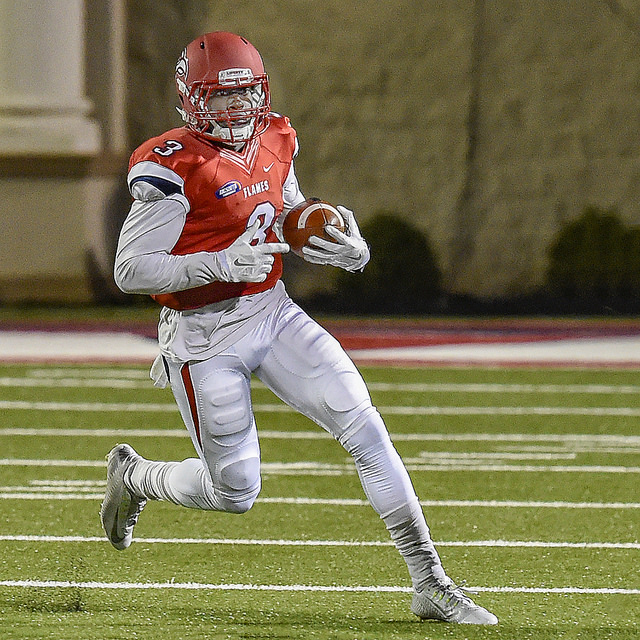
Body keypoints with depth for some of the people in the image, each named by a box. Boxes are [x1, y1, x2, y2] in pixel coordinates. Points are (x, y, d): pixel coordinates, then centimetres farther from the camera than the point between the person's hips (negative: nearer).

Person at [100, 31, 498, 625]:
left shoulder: (273, 143, 4)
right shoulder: (173, 167, -18)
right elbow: (130, 270, -20)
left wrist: (347, 248, -1)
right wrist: (222, 265, -30)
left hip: (273, 314, 6)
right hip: (205, 337, -6)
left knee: (364, 428, -9)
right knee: (234, 493, 4)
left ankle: (430, 583, -6)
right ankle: (133, 476, 36)